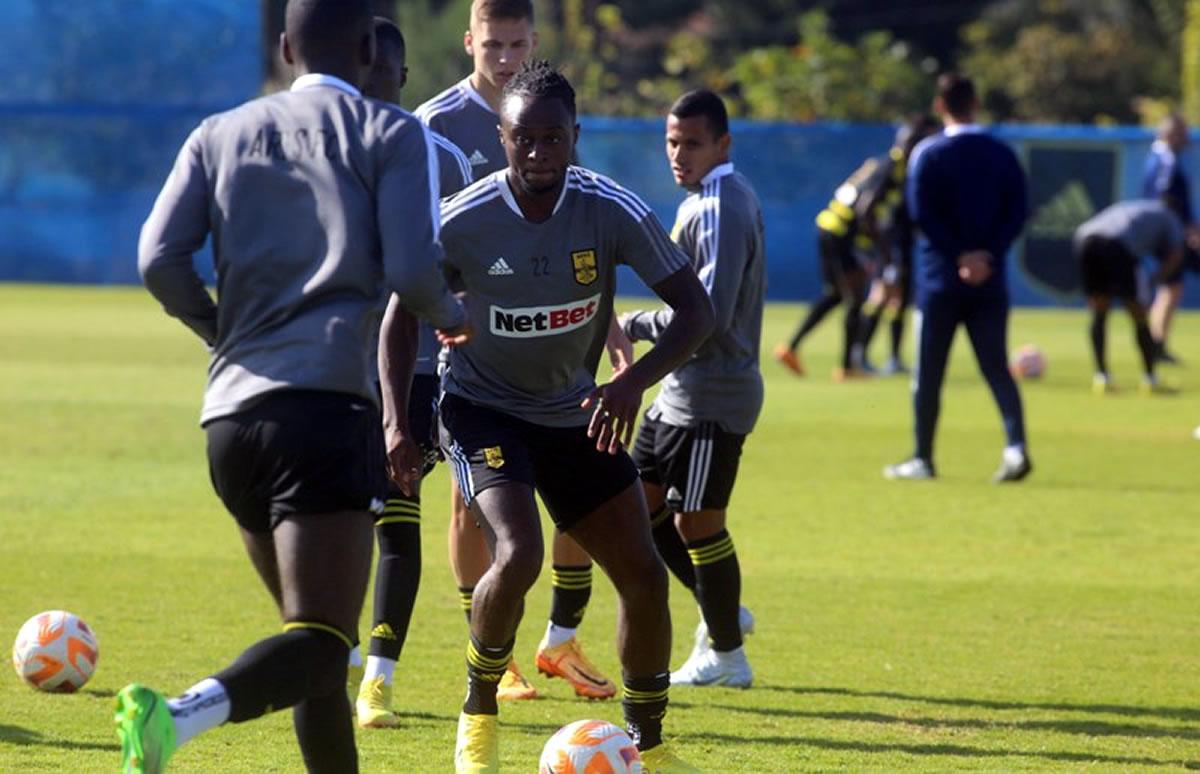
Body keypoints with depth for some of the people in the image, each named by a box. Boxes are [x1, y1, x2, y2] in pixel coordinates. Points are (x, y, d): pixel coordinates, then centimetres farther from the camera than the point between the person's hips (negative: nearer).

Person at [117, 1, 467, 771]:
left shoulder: (221, 136, 17)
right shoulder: (391, 134, 6)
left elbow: (160, 261, 5)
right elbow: (411, 272, -6)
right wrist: (452, 315, 16)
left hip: (231, 416, 6)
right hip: (329, 403, -6)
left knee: (317, 634, 19)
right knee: (320, 641, -15)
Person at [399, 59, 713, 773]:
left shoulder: (612, 211, -18)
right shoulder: (464, 222, -20)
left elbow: (696, 310, -16)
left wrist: (634, 381, -32)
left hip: (573, 412, 3)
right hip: (483, 409, -3)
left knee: (643, 574, -1)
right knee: (518, 556, -26)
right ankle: (479, 714, -2)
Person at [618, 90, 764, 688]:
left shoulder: (721, 208, -19)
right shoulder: (702, 201, 14)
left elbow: (709, 314, -25)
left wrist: (631, 326, -14)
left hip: (711, 397, -10)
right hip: (680, 391, 10)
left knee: (697, 522, -2)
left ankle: (726, 656, 9)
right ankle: (722, 614, 25)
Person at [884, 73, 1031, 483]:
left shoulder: (928, 153, -4)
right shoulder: (1002, 155, 6)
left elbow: (922, 214, -12)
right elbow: (1018, 212, -2)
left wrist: (960, 256, -9)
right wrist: (986, 255, -8)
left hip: (940, 279, -3)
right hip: (991, 282, 3)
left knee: (928, 373, 7)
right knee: (997, 368, 4)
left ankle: (922, 459, 12)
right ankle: (1016, 446, -15)